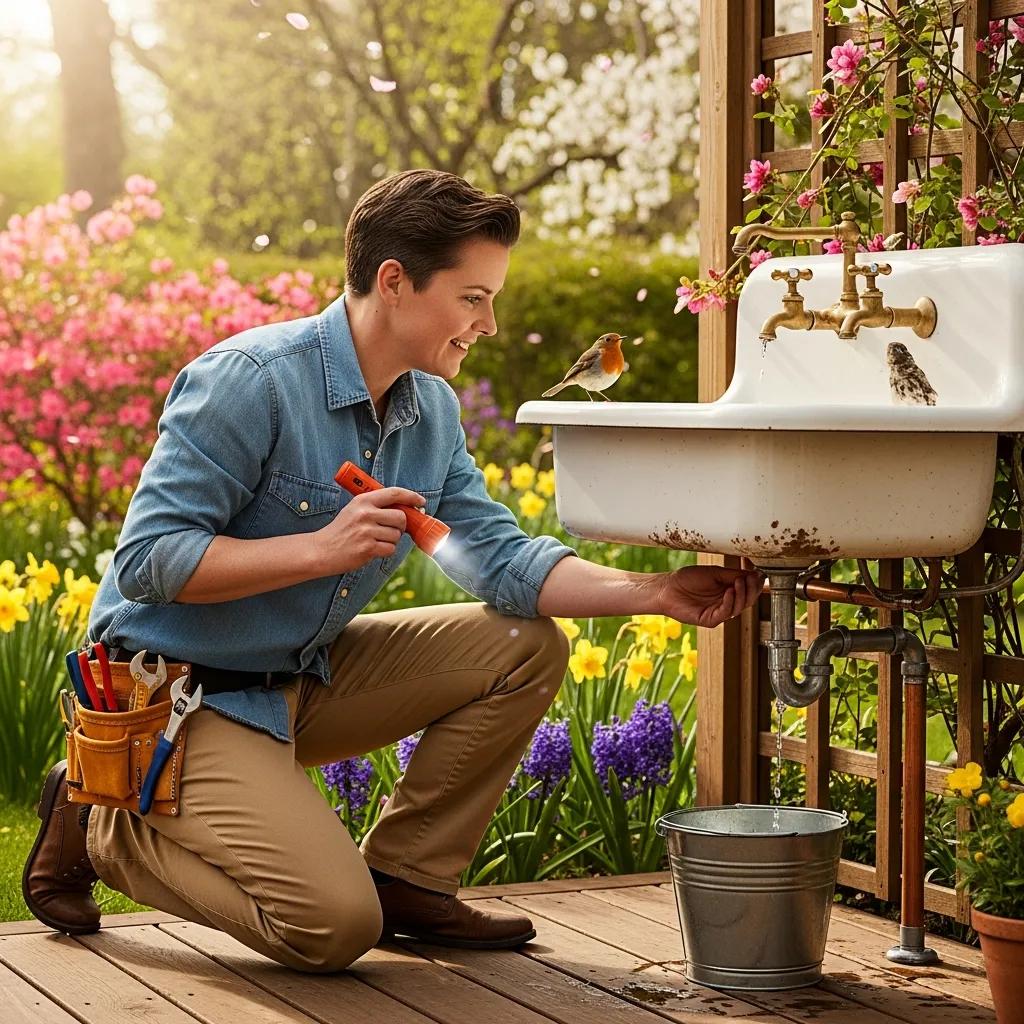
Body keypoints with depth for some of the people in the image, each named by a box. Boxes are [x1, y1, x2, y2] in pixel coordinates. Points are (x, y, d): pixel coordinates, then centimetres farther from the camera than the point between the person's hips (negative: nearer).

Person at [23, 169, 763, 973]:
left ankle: (407, 879, 7)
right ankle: (106, 825, 2)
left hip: (302, 680, 8)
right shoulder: (251, 380, -22)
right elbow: (145, 561, -24)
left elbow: (501, 557, -1)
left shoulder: (431, 410, 3)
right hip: (180, 691, -8)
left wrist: (655, 592, -14)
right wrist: (323, 549, -31)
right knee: (334, 926, -21)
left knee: (527, 647, -2)